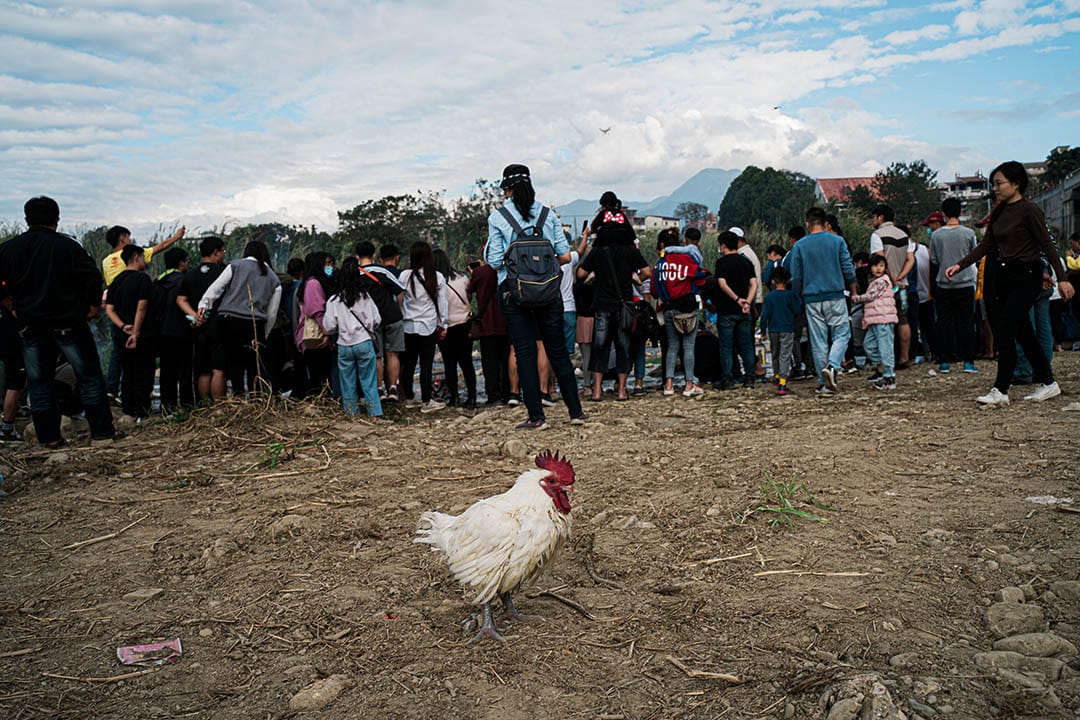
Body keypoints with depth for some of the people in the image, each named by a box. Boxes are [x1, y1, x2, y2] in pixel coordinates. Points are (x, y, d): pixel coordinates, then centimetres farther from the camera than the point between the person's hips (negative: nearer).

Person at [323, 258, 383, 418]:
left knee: (347, 381, 12)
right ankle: (375, 412, 3)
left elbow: (329, 327, -3)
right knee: (369, 380, 5)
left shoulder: (334, 300, -5)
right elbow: (376, 320, -1)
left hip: (344, 346, 0)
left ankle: (351, 411, 19)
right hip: (364, 343, 0)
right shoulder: (365, 297, -5)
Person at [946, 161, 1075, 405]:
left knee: (1005, 331, -10)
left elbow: (1047, 245, -12)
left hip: (1026, 277, -8)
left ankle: (1000, 391, -6)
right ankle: (1046, 383, 21)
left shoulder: (1029, 210, -10)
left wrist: (1062, 278, -15)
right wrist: (959, 265, 6)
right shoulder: (999, 212, 12)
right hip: (1002, 275, 8)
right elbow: (986, 245, 15)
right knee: (1023, 333, 10)